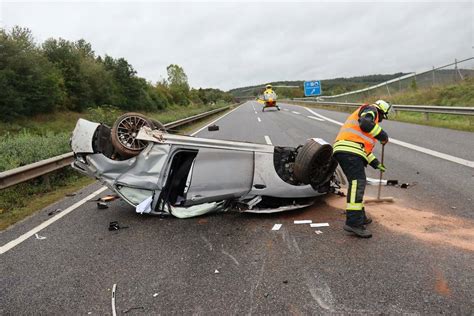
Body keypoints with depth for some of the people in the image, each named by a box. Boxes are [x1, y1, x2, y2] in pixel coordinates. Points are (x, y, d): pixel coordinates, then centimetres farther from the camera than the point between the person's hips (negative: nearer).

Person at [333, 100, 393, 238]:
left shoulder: (368, 117, 37)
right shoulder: (371, 110, 8)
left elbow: (364, 145, 37)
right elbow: (365, 124, -17)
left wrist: (376, 163, 38)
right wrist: (383, 135, -6)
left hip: (343, 151, 10)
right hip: (350, 150, -10)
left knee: (358, 183, 17)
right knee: (358, 183, -17)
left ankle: (360, 217, 25)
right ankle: (353, 223, -24)